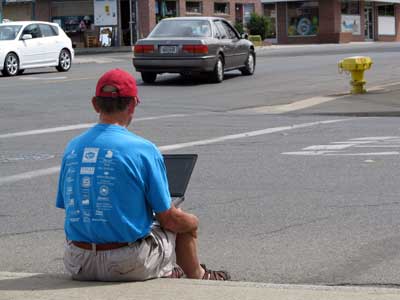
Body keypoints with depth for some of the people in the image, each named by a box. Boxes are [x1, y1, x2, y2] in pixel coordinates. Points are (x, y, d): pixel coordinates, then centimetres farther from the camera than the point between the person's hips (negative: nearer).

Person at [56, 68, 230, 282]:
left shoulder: (72, 148, 2)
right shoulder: (143, 150, -14)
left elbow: (67, 207, 11)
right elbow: (168, 220, -8)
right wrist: (190, 221, 15)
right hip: (129, 266, -5)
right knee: (189, 223, 22)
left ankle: (164, 272, 55)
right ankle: (198, 277, 46)